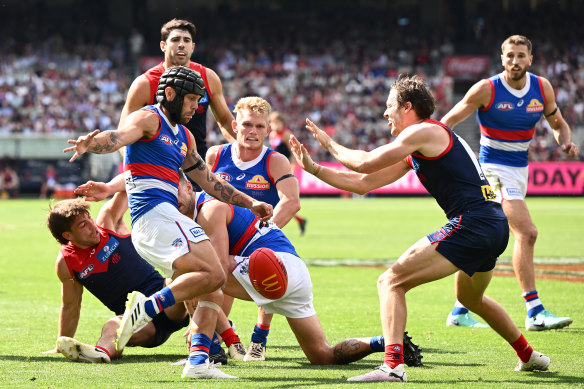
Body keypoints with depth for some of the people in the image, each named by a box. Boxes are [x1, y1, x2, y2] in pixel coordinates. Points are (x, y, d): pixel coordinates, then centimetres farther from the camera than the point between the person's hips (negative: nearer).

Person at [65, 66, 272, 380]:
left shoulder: (184, 137, 28)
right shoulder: (149, 119, 0)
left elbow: (208, 182, 34)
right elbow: (120, 137, -21)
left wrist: (251, 204, 31)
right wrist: (89, 144, -43)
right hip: (155, 215, -10)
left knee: (212, 295, 6)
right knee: (213, 274, -24)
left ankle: (198, 362, -4)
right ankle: (148, 307, -22)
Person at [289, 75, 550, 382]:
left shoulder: (423, 132, -5)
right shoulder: (414, 153, 23)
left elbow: (364, 163, -10)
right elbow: (363, 183, 24)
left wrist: (330, 144, 8)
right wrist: (313, 168, 24)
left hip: (472, 223, -11)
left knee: (390, 282, -13)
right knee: (470, 298, 36)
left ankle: (392, 366, -28)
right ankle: (528, 356, 45)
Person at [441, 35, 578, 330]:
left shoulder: (542, 88, 1)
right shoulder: (487, 89, -13)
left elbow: (558, 123, 14)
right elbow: (448, 122, -7)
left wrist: (565, 142, -7)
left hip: (520, 169, 6)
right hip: (494, 169, -6)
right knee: (527, 233, -20)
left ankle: (460, 311, 21)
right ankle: (534, 312, -20)